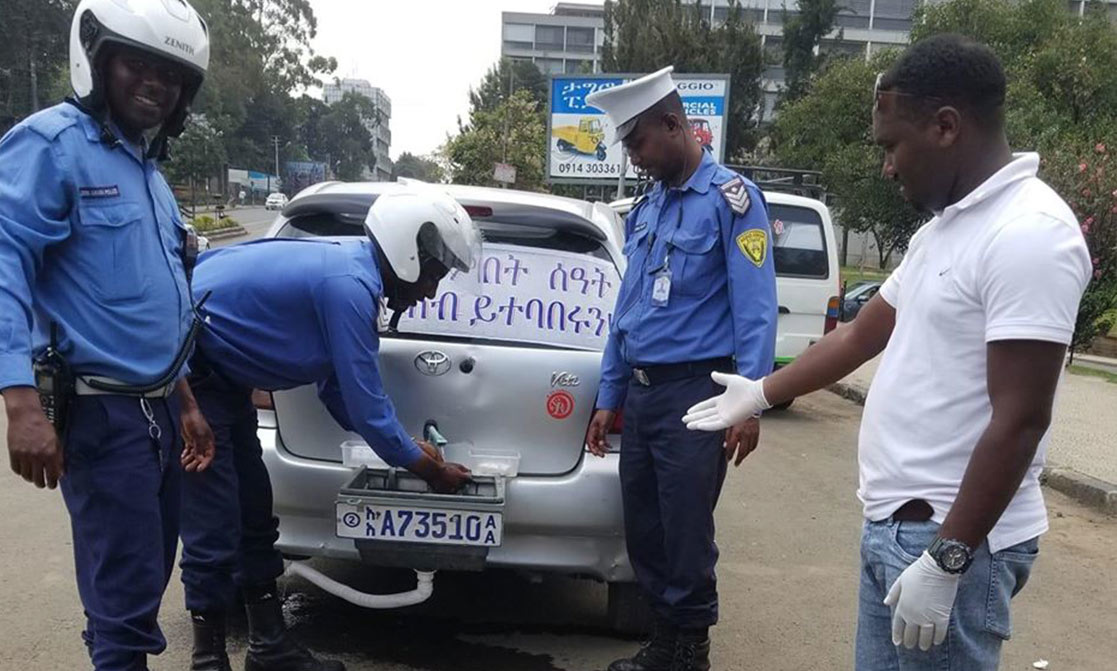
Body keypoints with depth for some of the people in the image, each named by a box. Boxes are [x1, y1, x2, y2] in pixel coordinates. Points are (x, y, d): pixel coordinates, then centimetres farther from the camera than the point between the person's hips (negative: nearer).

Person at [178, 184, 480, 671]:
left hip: (218, 371, 10)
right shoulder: (349, 287, -25)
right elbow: (368, 408, -21)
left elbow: (340, 391, 13)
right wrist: (433, 473, -6)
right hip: (185, 367, -10)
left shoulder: (346, 268, 6)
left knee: (254, 513, 13)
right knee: (214, 528, -5)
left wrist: (409, 448, 13)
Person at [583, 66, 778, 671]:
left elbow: (754, 308, -13)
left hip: (694, 392, -7)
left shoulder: (730, 198, -6)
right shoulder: (645, 209, 15)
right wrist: (608, 399, 16)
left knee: (685, 534, 0)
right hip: (639, 393, 7)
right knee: (642, 531, 13)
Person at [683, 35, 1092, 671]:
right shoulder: (944, 229, 11)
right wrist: (761, 393, 27)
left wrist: (945, 560, -22)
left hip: (954, 540, -9)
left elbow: (1019, 420, -22)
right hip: (893, 524, 9)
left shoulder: (1029, 235, -19)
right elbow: (859, 338, 20)